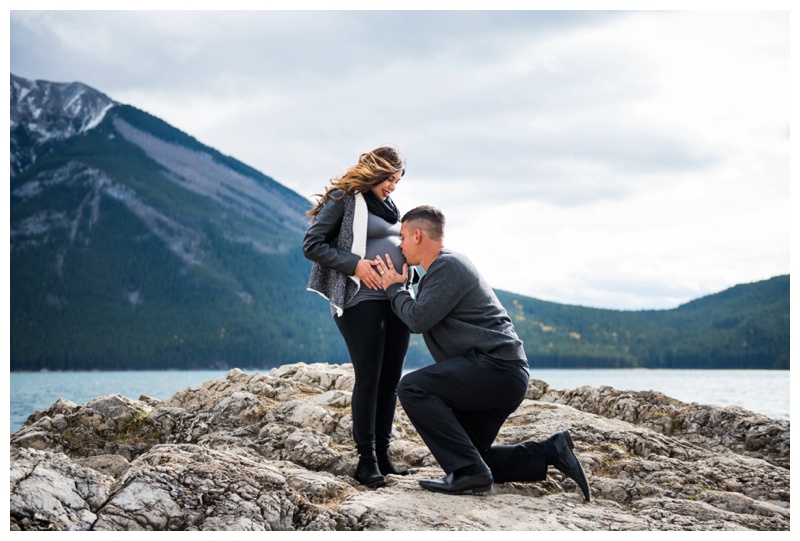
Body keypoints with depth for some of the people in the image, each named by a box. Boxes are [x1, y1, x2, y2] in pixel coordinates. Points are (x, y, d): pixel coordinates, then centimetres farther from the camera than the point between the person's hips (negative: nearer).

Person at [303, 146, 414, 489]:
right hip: (361, 299, -7)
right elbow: (312, 245, -7)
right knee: (368, 377, -8)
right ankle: (366, 460, -3)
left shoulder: (388, 204, 20)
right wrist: (354, 265, -16)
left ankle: (382, 454, 13)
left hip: (396, 299, 7)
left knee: (390, 378, 6)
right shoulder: (343, 199, -2)